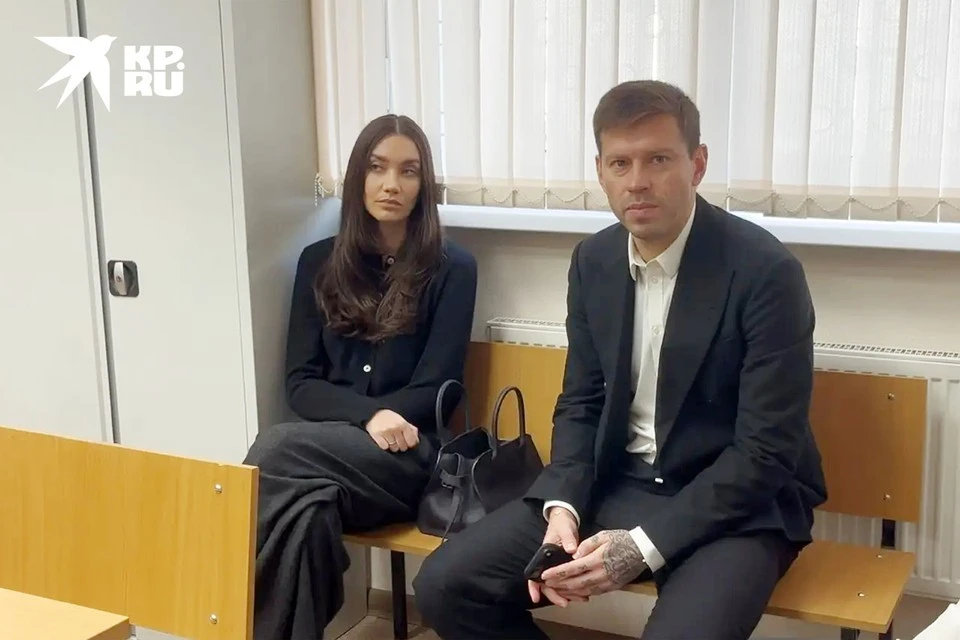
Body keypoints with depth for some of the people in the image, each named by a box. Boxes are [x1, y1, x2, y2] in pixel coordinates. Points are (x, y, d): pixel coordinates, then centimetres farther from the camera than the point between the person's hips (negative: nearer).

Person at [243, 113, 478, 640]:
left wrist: (345, 418, -12)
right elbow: (301, 384, 7)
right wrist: (368, 415, -13)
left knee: (276, 449, -31)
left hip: (411, 455, -2)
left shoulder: (451, 268, 4)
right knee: (308, 511, -35)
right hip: (328, 449, 3)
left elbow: (434, 392, -2)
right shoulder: (320, 263, 13)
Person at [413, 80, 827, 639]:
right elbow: (581, 403, 9)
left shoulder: (766, 270, -16)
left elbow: (767, 450, -17)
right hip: (617, 485, 5)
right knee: (446, 586, -9)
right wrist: (562, 508, -10)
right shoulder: (594, 260, 2)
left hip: (737, 502, -5)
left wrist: (644, 546, -23)